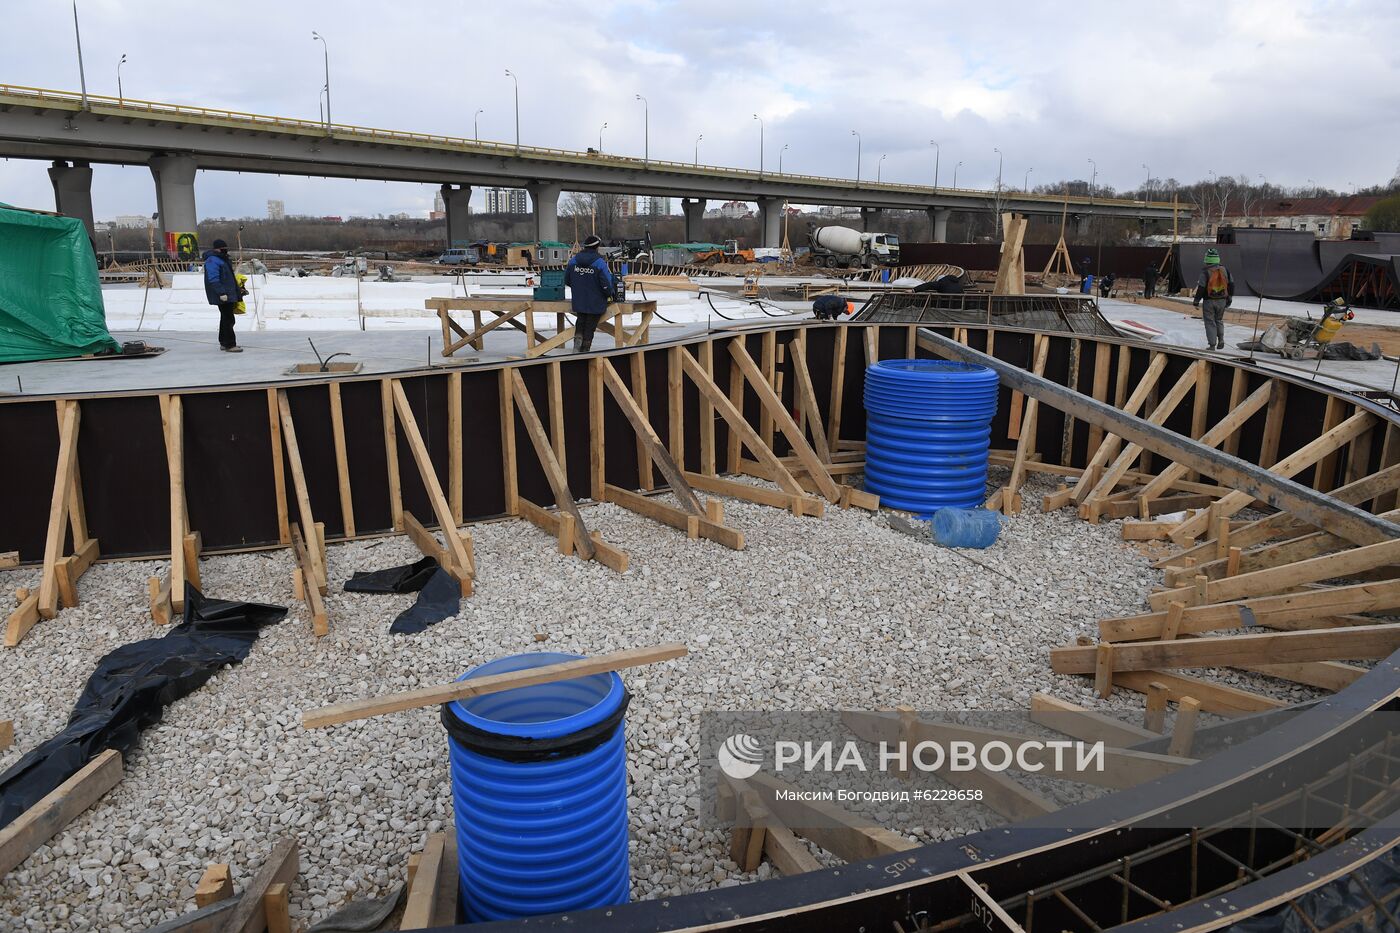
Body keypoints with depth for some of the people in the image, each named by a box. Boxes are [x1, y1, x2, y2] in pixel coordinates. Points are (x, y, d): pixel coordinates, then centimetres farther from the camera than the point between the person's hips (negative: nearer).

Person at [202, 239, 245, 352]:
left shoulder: (222, 259, 18)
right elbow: (213, 279, -22)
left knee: (226, 318, 16)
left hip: (229, 294, 11)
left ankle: (224, 343, 24)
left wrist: (238, 290, 26)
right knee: (228, 319, -11)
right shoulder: (212, 261, -14)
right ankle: (229, 345, -9)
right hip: (223, 296, -11)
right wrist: (221, 293, -27)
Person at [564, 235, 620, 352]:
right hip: (595, 303, -4)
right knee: (590, 325, 9)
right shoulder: (600, 263, -16)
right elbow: (606, 284, -16)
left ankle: (578, 338, 2)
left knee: (581, 321, 24)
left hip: (578, 301, 4)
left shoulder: (573, 260, -1)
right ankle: (585, 349, 14)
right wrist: (613, 295, 3)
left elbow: (566, 280, 7)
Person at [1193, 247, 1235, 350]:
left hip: (1209, 301, -4)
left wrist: (1196, 301, -5)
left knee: (1210, 322, 3)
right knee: (1219, 320, 22)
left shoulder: (1205, 272, -13)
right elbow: (1231, 284, 9)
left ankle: (1212, 345, 2)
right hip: (1222, 301, 4)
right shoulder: (1224, 270, 3)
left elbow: (1201, 288, -15)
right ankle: (1221, 340, 12)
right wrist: (1229, 298, 20)